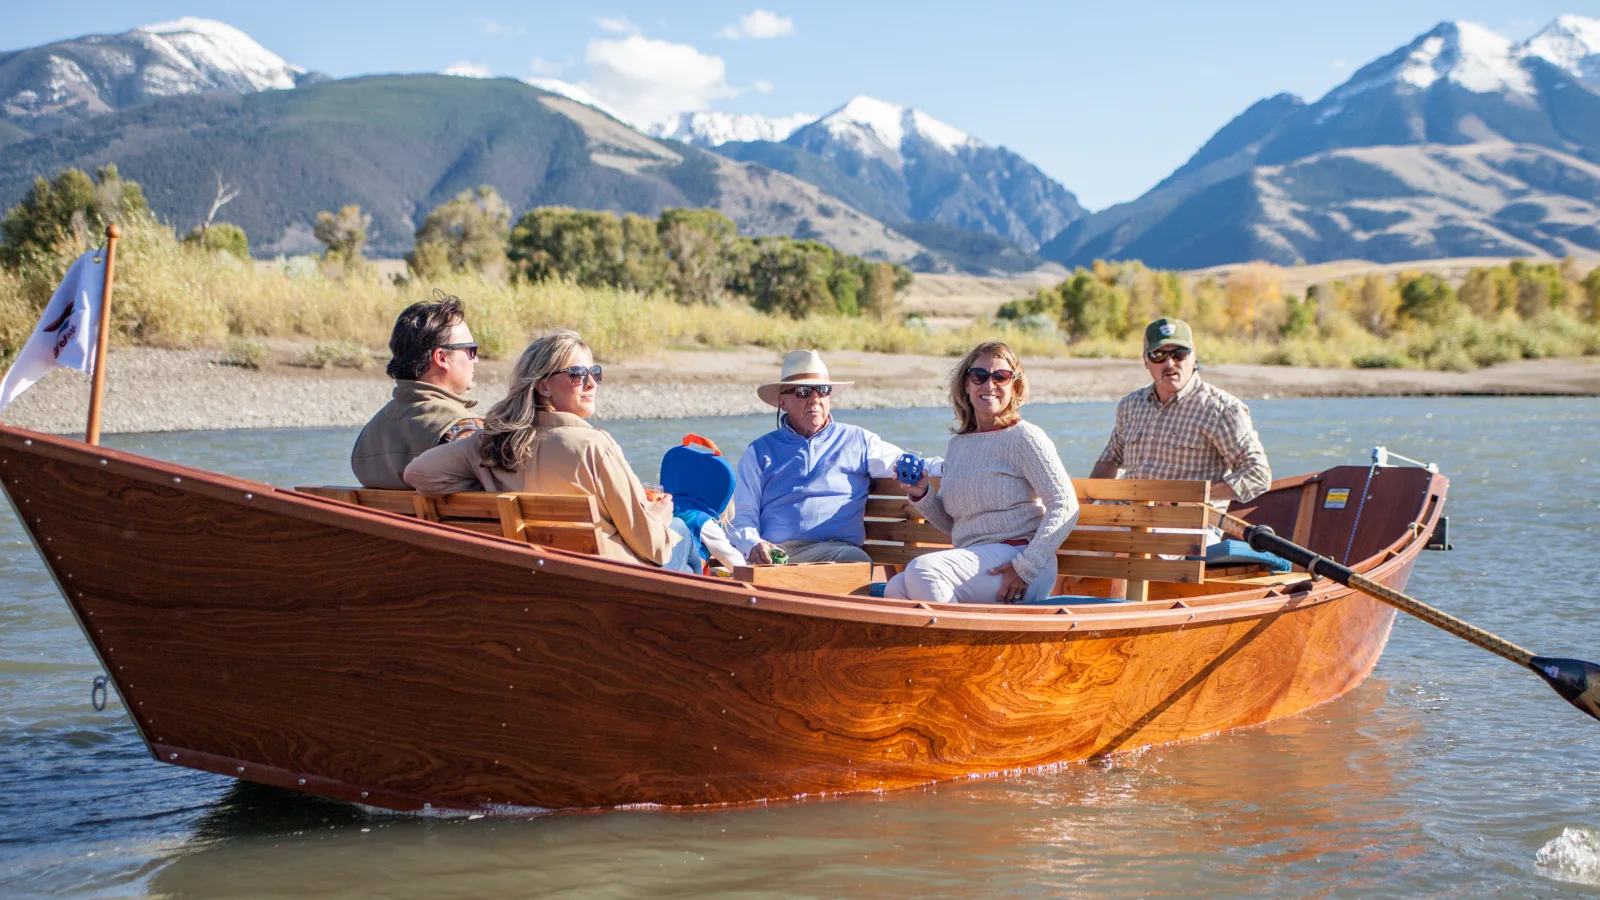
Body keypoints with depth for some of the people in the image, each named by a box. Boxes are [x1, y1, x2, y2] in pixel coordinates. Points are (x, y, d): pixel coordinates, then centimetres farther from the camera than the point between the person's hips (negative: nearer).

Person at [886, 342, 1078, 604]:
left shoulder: (1025, 437, -1)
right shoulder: (958, 445, 19)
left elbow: (1066, 506, -10)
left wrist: (1026, 567, -18)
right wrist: (921, 495, 5)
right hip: (972, 558, 6)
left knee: (922, 570, -29)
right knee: (895, 590, -20)